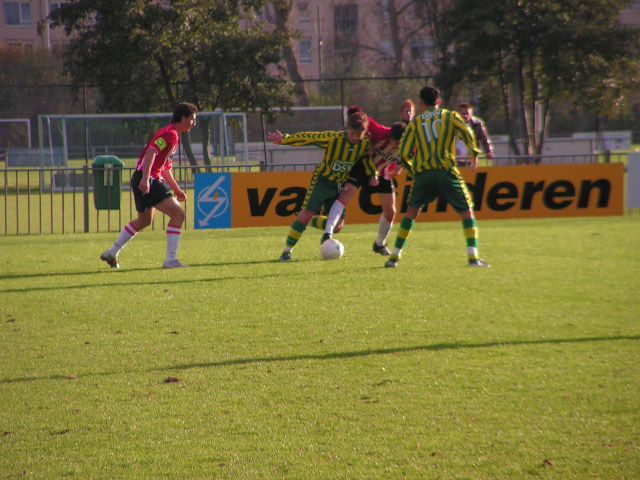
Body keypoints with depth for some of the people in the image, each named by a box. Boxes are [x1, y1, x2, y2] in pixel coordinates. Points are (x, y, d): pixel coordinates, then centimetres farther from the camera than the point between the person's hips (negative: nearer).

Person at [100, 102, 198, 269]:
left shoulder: (173, 135, 20)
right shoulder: (170, 134, -13)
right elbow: (151, 152, -27)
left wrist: (177, 189, 24)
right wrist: (145, 179, -36)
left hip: (151, 180, 11)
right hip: (147, 180, -11)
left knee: (144, 221, 26)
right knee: (178, 214, -15)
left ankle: (111, 253, 34)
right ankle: (171, 260, -16)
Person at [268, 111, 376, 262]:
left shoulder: (365, 143, -12)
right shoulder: (333, 138, -26)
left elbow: (367, 155, 12)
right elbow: (307, 137, -16)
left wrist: (373, 173, -2)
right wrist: (283, 139, -10)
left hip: (340, 184, 5)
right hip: (322, 180, -5)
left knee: (338, 225, 1)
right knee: (306, 214, -13)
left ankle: (310, 220, 30)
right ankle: (286, 251, -2)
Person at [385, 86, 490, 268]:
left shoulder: (415, 122, 13)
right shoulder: (450, 116, 10)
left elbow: (404, 154, 5)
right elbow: (467, 133, -8)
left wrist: (412, 168, 22)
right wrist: (474, 156, 2)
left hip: (423, 173, 2)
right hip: (447, 171, -2)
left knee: (411, 212, 18)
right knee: (467, 212, 7)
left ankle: (394, 256, 15)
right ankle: (473, 257, -7)